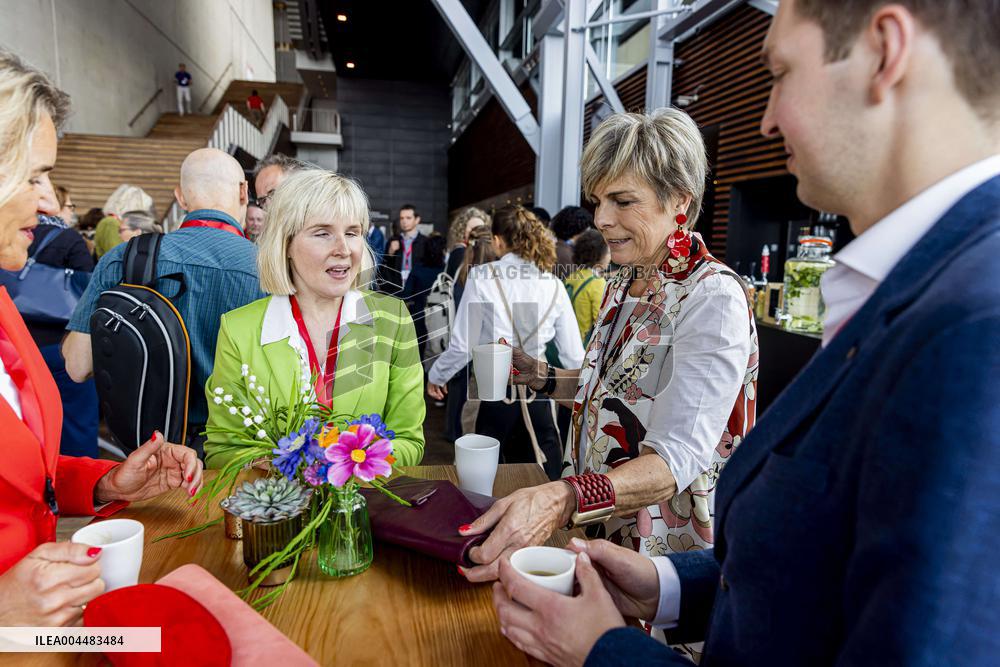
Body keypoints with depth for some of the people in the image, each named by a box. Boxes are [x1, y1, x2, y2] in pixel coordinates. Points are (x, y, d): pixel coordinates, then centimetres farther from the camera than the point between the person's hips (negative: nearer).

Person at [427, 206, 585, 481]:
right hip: (538, 396, 3)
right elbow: (573, 355, 2)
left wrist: (436, 376, 11)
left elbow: (462, 345, -7)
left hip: (497, 393, -2)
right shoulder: (554, 285, 2)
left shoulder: (481, 277, -7)